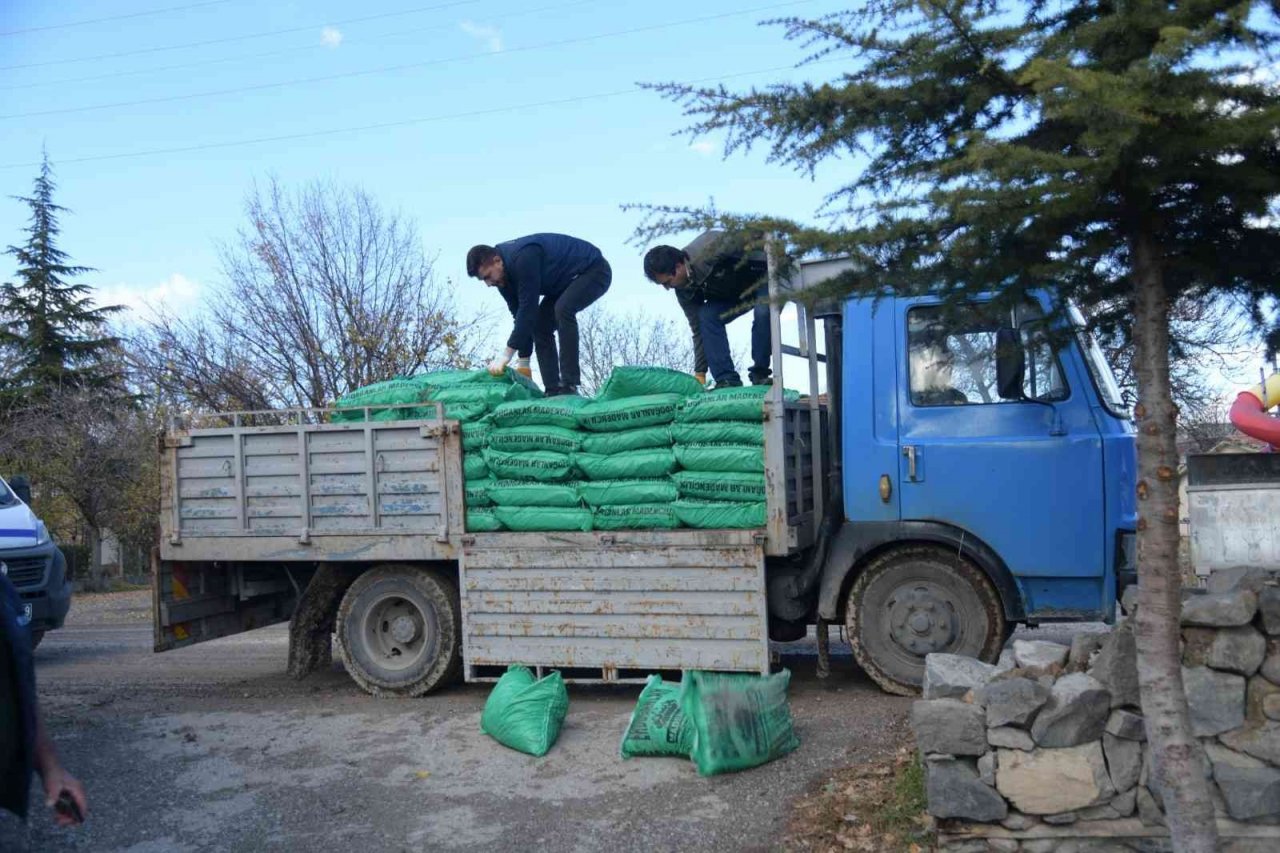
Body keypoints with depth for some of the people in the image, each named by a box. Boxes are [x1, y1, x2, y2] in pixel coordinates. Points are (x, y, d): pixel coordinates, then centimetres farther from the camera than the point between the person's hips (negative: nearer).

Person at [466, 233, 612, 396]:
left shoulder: (524, 258, -34)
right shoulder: (504, 275, -5)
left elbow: (528, 308, -35)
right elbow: (519, 314, -1)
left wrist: (507, 354, -32)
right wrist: (524, 363, -3)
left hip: (595, 271, -10)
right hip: (567, 281, 10)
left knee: (563, 309, -32)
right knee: (540, 326, -2)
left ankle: (569, 386, -30)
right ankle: (554, 390, -2)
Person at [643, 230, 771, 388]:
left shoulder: (711, 246, -35)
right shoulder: (685, 291, -14)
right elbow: (699, 330, -9)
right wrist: (700, 373, -11)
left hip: (763, 277, -5)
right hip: (733, 294, 5)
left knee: (763, 312, -34)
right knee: (706, 316, -19)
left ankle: (760, 375, -20)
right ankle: (726, 380, -17)